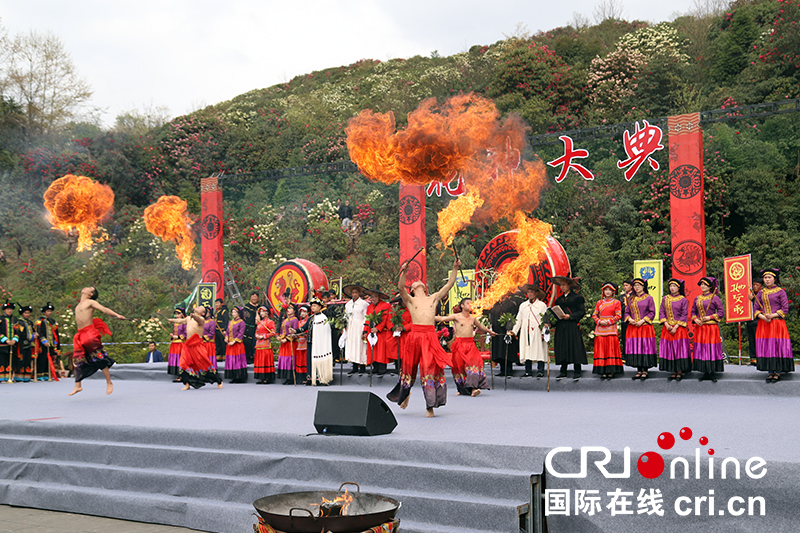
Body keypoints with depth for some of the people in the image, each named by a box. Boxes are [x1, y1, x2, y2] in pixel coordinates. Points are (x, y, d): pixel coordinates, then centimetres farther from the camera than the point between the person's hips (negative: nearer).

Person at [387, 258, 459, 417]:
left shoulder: (433, 298, 19)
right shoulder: (410, 300, 12)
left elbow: (449, 284, 16)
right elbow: (400, 287, -6)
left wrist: (455, 269, 8)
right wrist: (404, 272, -17)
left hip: (430, 335, 1)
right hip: (415, 334, -1)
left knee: (431, 367, -5)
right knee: (410, 366, 9)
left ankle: (430, 406, -1)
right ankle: (406, 393, 37)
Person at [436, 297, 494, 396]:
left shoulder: (473, 318, 12)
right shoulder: (456, 316, 0)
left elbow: (481, 326, 31)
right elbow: (442, 319, -2)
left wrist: (489, 331, 45)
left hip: (470, 344, 3)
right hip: (459, 344, -3)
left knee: (474, 362, -19)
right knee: (459, 366, -2)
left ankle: (473, 388, -27)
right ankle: (461, 389, 14)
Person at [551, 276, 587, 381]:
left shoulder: (577, 297, 2)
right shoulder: (559, 299, 18)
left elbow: (582, 311, -3)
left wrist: (570, 316, -15)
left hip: (572, 326, -5)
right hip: (561, 327, 5)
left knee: (574, 347, -6)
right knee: (562, 349, 3)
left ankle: (577, 372, 1)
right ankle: (563, 372, 9)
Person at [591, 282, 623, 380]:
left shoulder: (616, 302, 6)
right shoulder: (599, 303, 15)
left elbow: (618, 316, -1)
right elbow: (594, 315, 12)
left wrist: (608, 322, -11)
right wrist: (600, 322, -7)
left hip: (611, 329, -3)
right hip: (600, 329, 3)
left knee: (611, 349, -6)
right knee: (601, 350, -1)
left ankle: (611, 371, -3)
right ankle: (603, 372, 1)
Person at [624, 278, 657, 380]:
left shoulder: (649, 298, 2)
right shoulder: (630, 299, 14)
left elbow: (652, 312, -2)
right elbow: (627, 312, 16)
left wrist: (642, 320, -12)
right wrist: (629, 319, -5)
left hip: (645, 327, -4)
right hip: (632, 328, 4)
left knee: (645, 348, -4)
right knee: (635, 348, 2)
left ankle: (645, 371, 2)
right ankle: (639, 371, 9)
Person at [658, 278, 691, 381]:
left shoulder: (683, 300, -1)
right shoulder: (665, 299, 10)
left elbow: (684, 315, -5)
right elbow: (662, 313, 8)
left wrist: (676, 327, -13)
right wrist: (666, 324, -7)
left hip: (679, 328, -4)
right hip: (667, 328, 4)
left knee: (680, 348, -4)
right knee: (669, 349, 1)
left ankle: (680, 372, 2)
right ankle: (673, 372, 8)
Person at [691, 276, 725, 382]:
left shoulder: (714, 298, -2)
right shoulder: (697, 298, 12)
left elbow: (721, 312, -3)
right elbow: (693, 311, 18)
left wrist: (710, 317, -14)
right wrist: (695, 319, -1)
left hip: (711, 327, -5)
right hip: (700, 328, 5)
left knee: (712, 349, -3)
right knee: (701, 349, 3)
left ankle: (712, 372, 2)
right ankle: (704, 372, 10)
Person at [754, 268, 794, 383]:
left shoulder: (780, 292, 0)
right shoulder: (761, 293, 11)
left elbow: (785, 309, -4)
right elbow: (756, 309, 10)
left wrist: (772, 315, -15)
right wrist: (763, 317, -9)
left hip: (777, 323, -4)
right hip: (764, 324, 4)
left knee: (778, 347, -4)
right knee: (766, 348, 1)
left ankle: (778, 373, 1)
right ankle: (770, 372, 7)